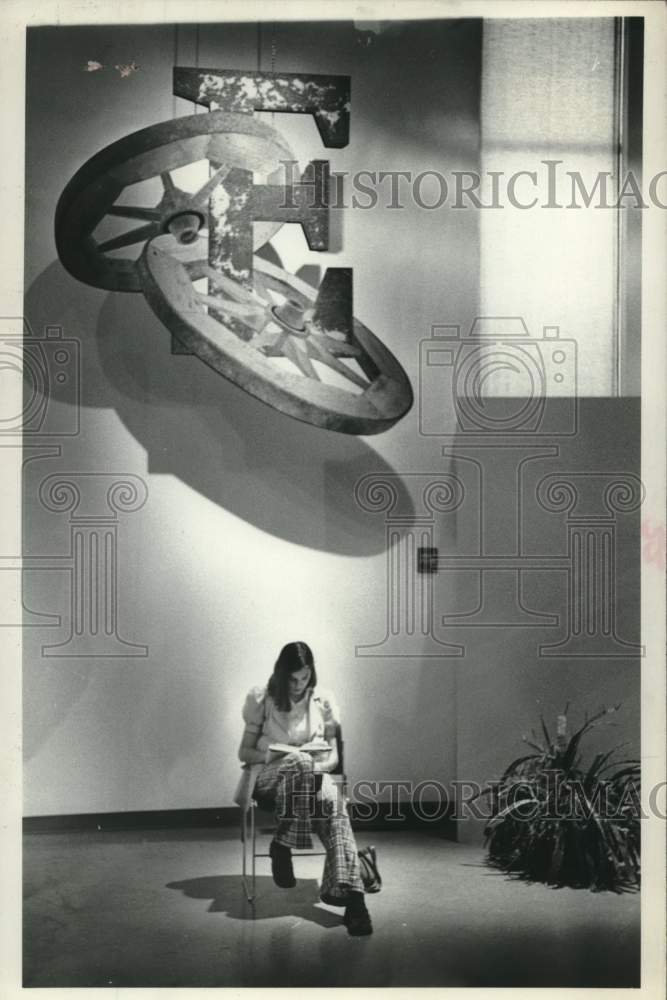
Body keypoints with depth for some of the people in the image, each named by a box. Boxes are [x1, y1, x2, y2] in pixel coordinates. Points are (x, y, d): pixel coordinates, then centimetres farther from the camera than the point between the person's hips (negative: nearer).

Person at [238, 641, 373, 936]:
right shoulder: (262, 700, 4)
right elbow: (244, 752, 8)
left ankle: (351, 896, -45)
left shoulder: (323, 702, 9)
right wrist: (269, 755, -13)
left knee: (335, 804, -37)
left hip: (312, 777, 2)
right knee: (300, 761, -40)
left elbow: (333, 756, 12)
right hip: (270, 779, -2)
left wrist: (320, 765, -11)